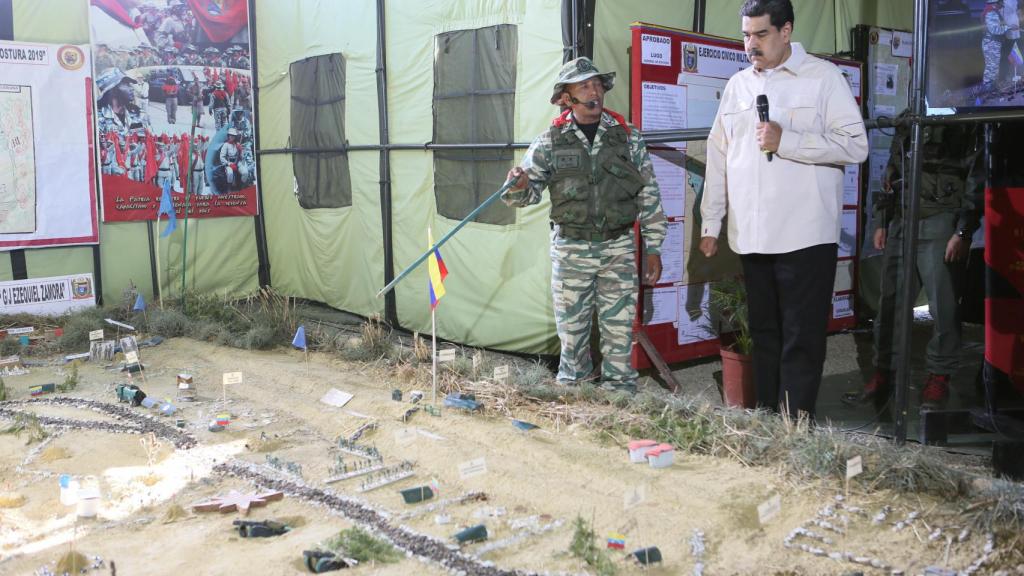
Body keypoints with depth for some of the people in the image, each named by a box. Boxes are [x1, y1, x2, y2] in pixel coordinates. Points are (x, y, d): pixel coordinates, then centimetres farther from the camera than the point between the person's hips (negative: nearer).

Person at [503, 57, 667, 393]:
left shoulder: (629, 136, 3)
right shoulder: (549, 142, 1)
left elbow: (649, 195, 5)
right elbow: (529, 193, 1)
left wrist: (653, 248, 3)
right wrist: (519, 185, -25)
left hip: (619, 248, 0)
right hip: (570, 249, 0)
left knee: (619, 327, 5)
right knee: (571, 327, 9)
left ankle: (620, 392, 20)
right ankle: (571, 388, 28)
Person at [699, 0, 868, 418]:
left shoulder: (823, 77, -1)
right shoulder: (738, 85, 13)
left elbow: (855, 145, -7)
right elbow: (718, 156, 15)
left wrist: (785, 141, -16)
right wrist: (710, 223, 12)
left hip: (806, 236, -5)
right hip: (751, 236, 5)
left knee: (802, 340, -1)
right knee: (764, 334, 11)